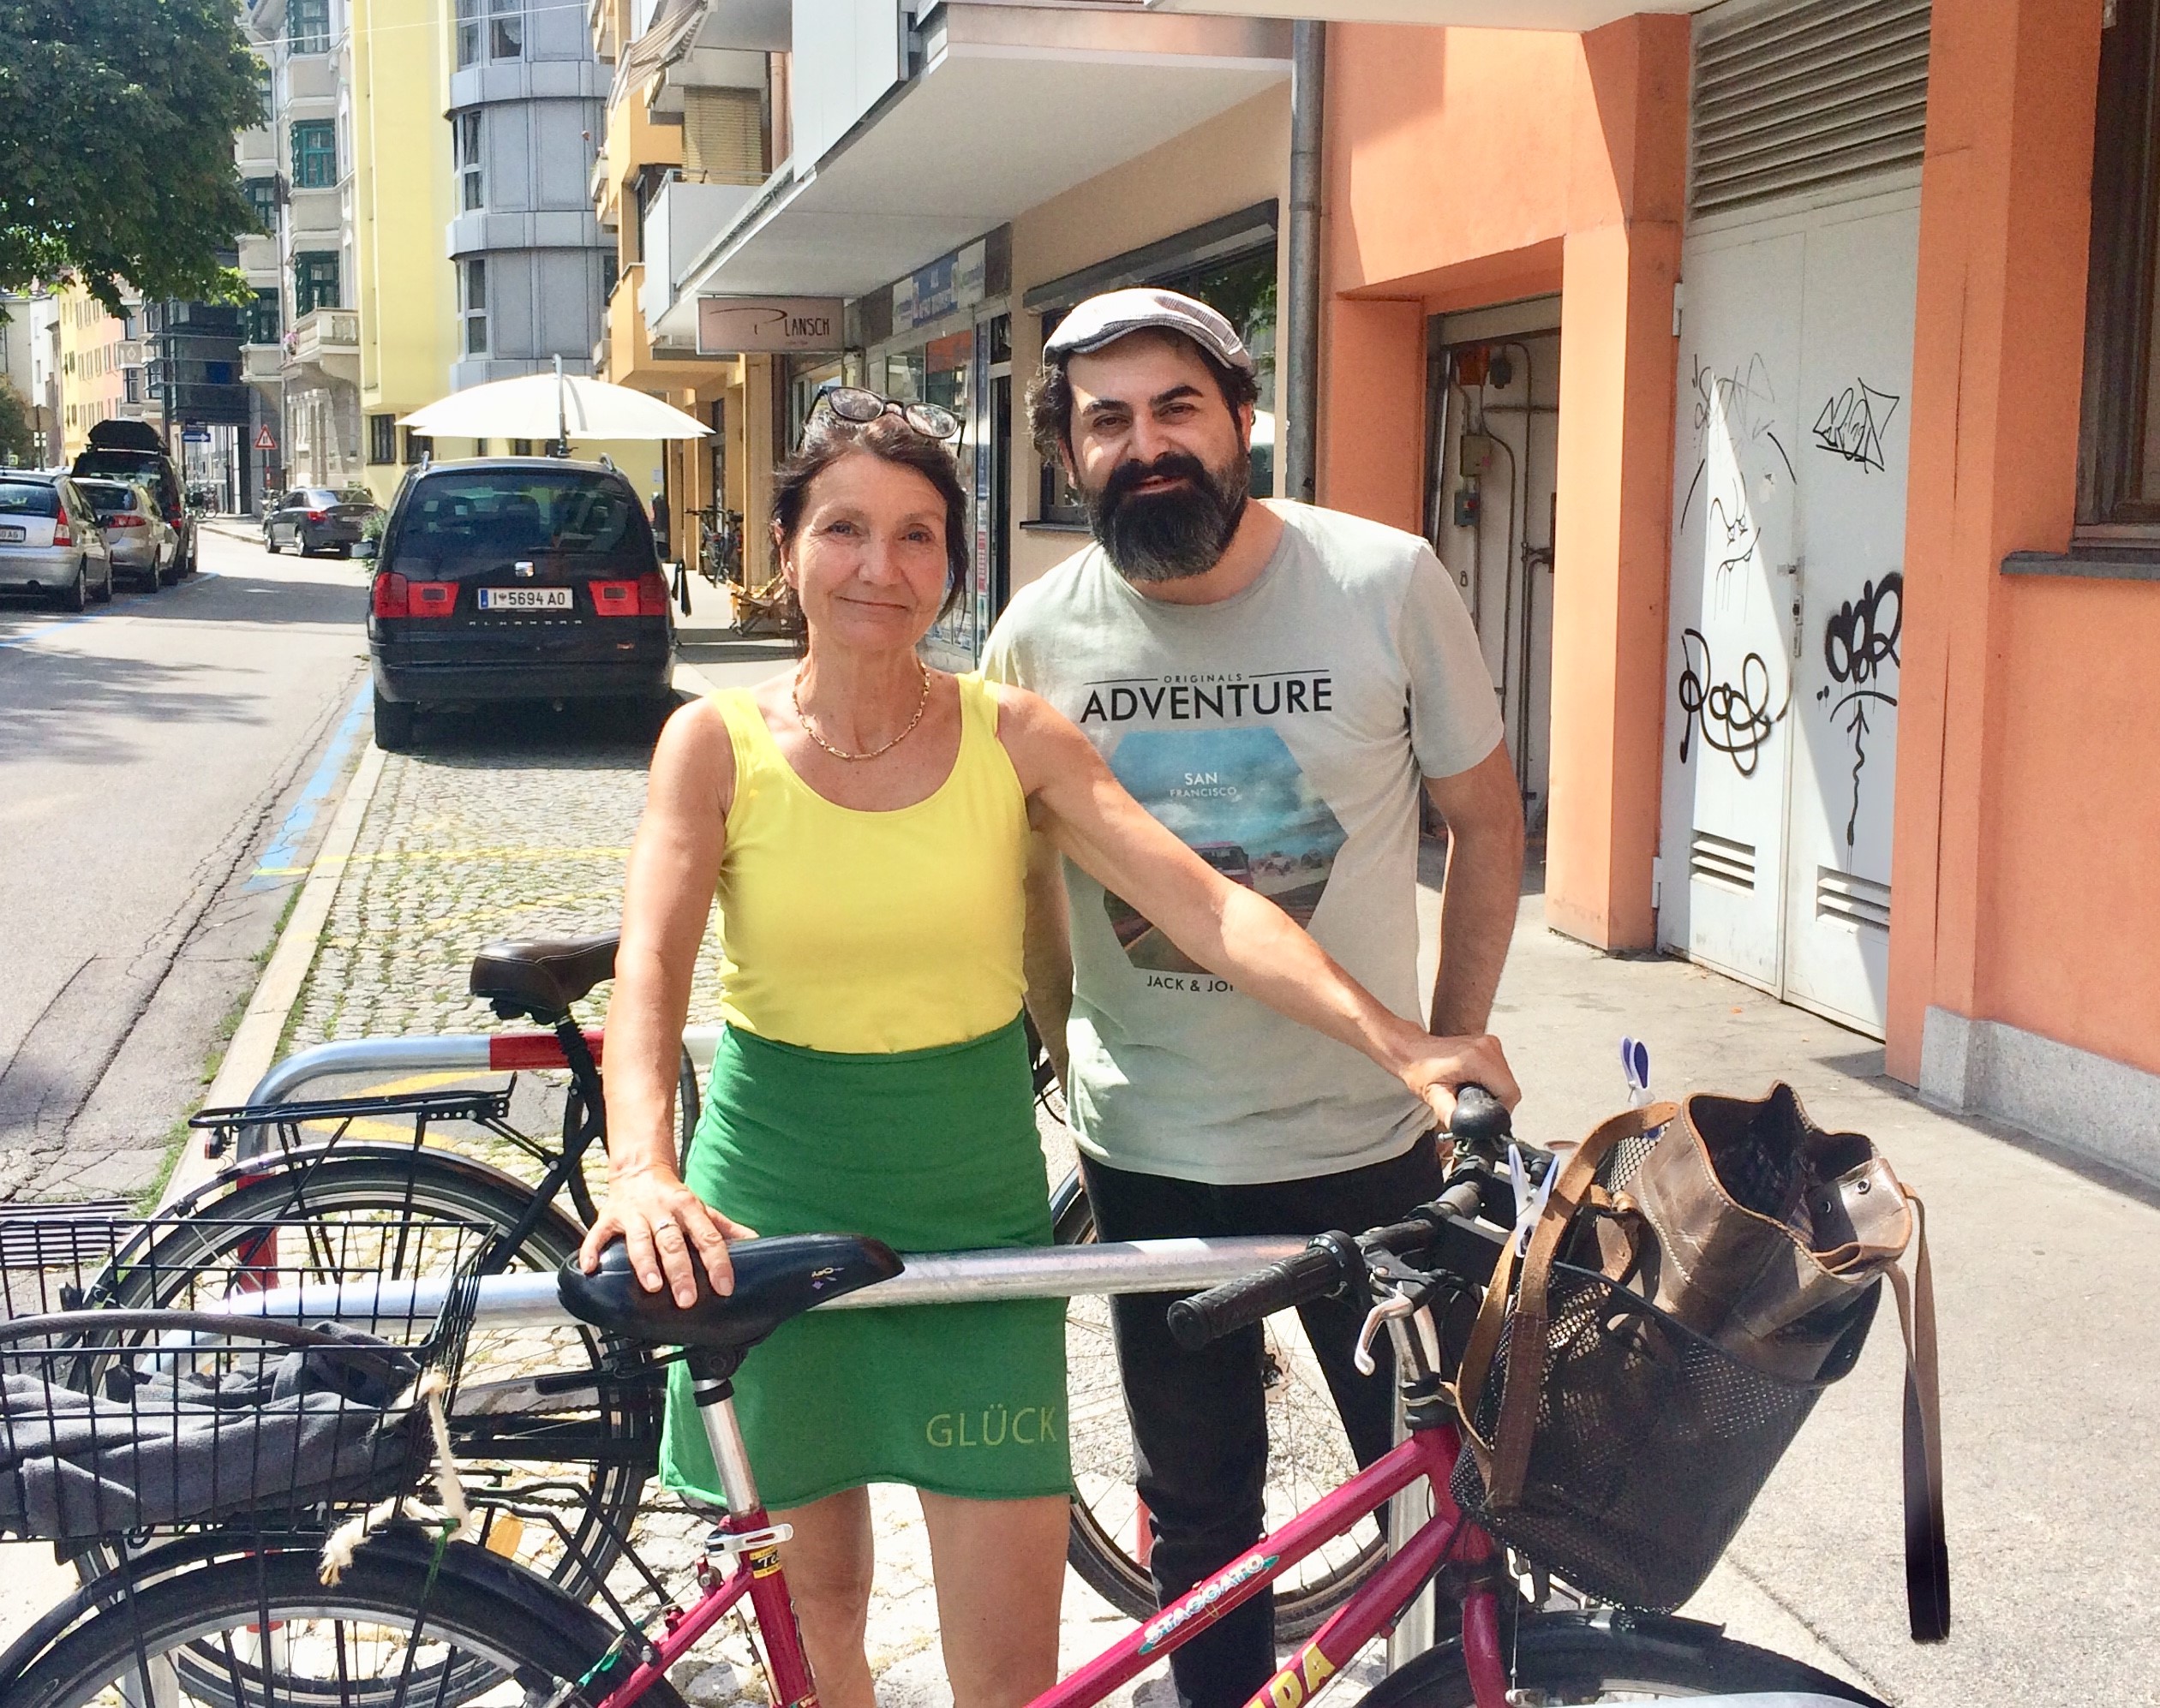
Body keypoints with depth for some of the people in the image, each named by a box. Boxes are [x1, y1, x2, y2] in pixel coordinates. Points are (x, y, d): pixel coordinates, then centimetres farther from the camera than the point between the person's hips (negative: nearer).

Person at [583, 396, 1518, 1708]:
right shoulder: (721, 741, -5)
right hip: (772, 1207, 0)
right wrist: (645, 1166, -35)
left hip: (976, 1203, 1)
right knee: (821, 1587, 15)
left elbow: (1207, 904, -12)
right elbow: (651, 966, -17)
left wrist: (1396, 1041, -25)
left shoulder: (1011, 736, -3)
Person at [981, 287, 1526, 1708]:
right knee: (1196, 1499, 16)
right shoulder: (1040, 633, -5)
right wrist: (1068, 1056, 7)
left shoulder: (1387, 582, -10)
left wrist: (1453, 1050, 0)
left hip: (1363, 1136, -1)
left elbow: (1487, 820, 0)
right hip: (1148, 1152, 2)